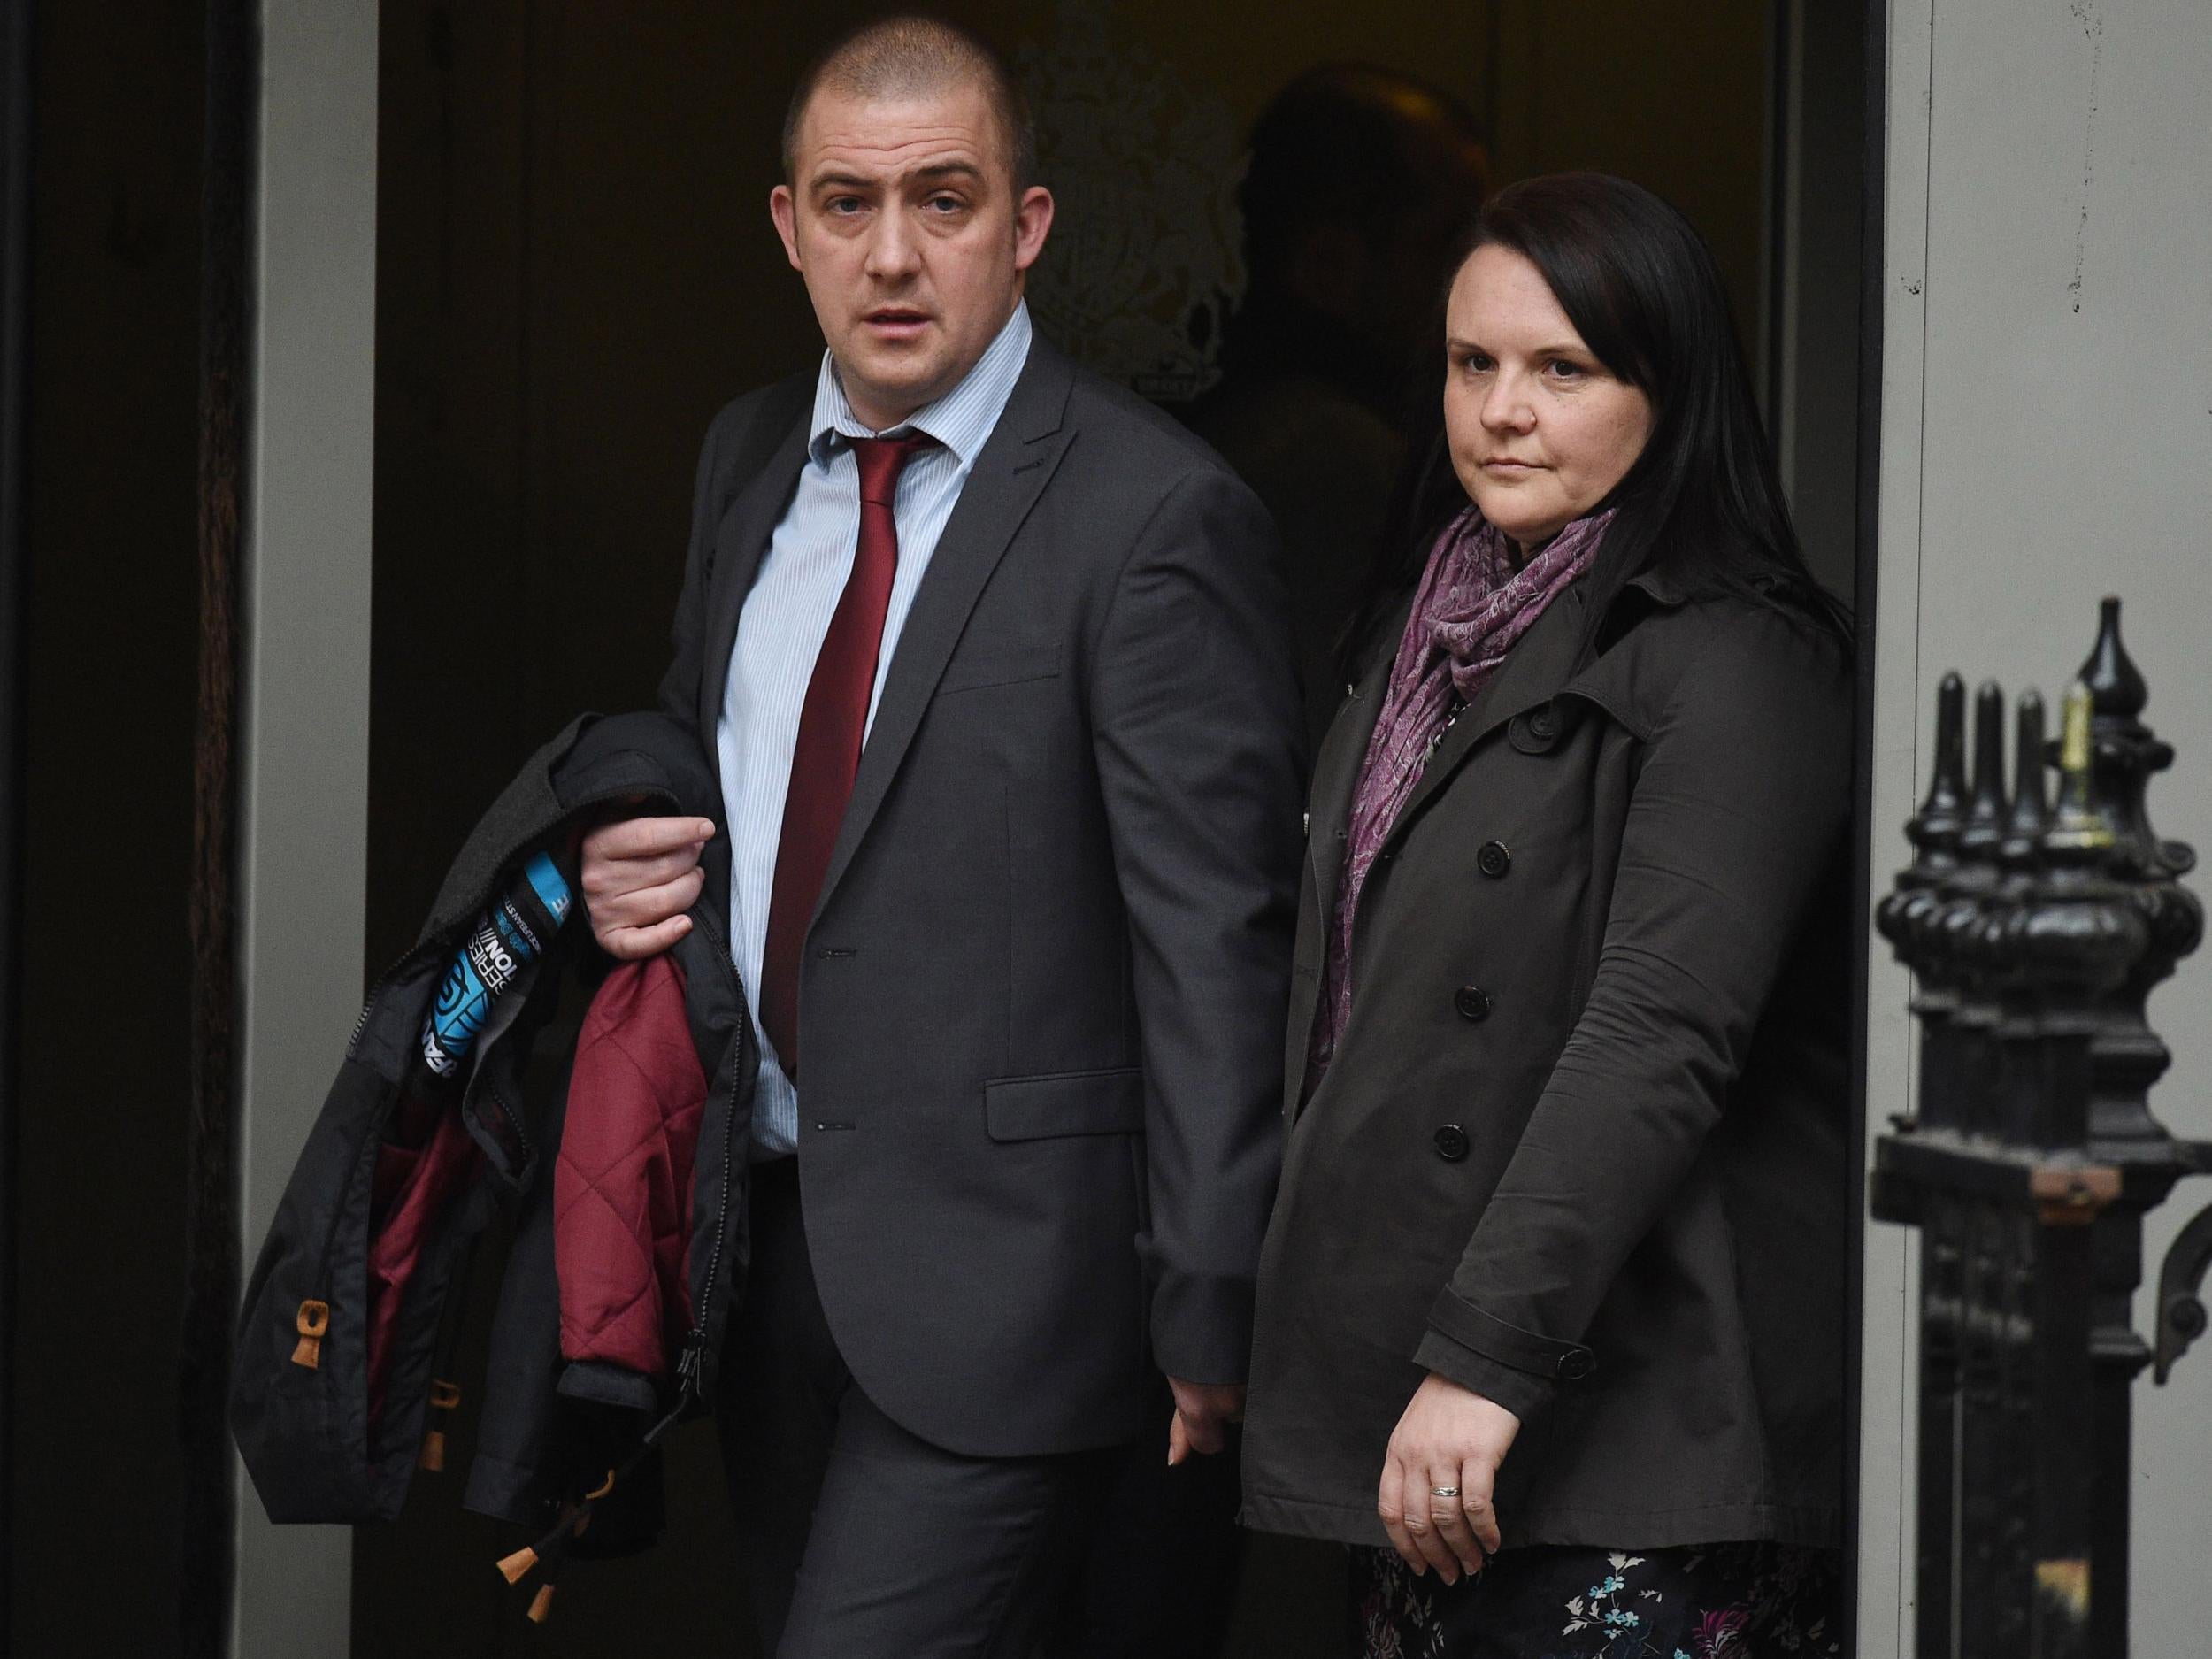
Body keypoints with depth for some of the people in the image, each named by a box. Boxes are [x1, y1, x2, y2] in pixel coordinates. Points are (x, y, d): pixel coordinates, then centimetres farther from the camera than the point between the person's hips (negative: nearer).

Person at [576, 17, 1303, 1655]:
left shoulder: (1157, 513, -13)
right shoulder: (748, 460, 10)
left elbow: (1212, 938, -14)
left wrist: (1210, 1314, -14)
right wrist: (625, 866, 2)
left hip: (994, 1269, -7)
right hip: (767, 1234, 7)